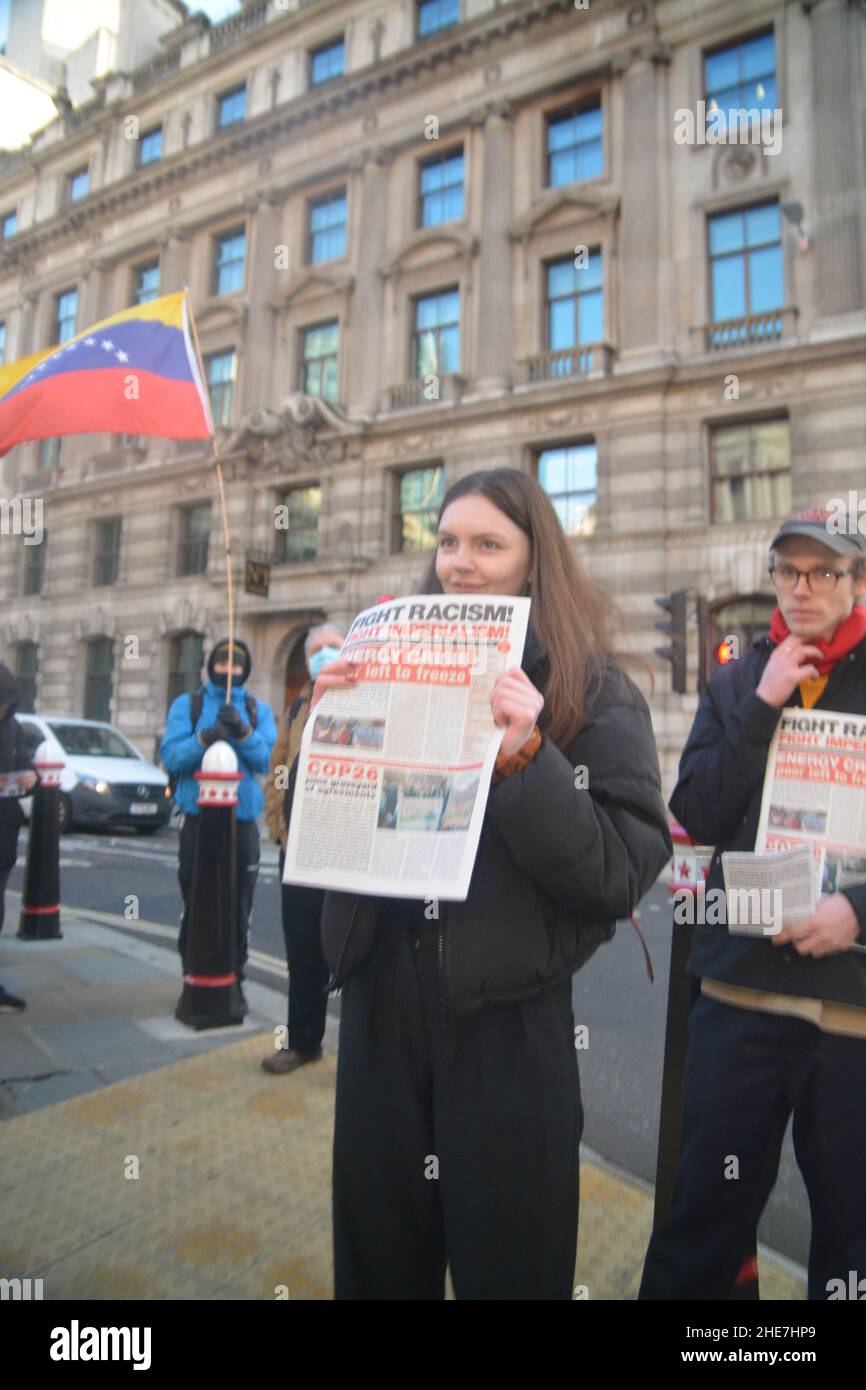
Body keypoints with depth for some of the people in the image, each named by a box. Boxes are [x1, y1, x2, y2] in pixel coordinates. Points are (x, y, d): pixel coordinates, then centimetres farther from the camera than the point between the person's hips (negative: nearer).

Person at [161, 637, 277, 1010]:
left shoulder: (259, 710, 7)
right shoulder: (187, 705, 5)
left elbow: (268, 760, -5)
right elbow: (170, 756, -6)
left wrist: (243, 732, -20)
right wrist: (203, 738, -22)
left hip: (242, 818, 1)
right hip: (198, 817, -1)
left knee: (239, 907, 6)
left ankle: (233, 980, 20)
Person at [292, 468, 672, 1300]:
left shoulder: (594, 692, -5)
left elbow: (623, 873, -13)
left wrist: (524, 759, -25)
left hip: (508, 1023, -3)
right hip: (382, 1006, 4)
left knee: (506, 1262, 15)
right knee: (377, 1262, 19)